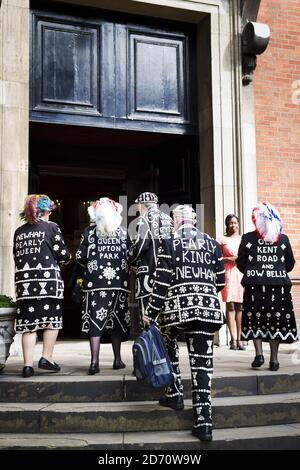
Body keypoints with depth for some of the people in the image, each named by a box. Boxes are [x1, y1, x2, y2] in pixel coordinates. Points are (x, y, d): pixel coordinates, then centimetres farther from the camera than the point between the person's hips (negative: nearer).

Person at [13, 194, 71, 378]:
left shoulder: (19, 231, 12)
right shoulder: (51, 227, -1)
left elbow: (17, 256, 13)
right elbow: (63, 255, -3)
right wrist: (67, 258, 18)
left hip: (24, 280, 4)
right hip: (47, 279, -4)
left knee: (29, 324, 5)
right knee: (53, 319, 9)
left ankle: (28, 364, 3)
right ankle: (46, 358, 6)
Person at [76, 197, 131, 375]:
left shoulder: (89, 232, -2)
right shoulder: (123, 233, 0)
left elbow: (81, 257, -2)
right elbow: (130, 257, 1)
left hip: (95, 283, -1)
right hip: (119, 283, 1)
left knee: (95, 320, 0)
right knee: (116, 320, 11)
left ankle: (95, 362, -6)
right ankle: (117, 359, 20)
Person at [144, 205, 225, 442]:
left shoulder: (169, 243, 1)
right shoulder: (212, 243, 10)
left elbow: (162, 282, -4)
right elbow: (220, 281, 12)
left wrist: (151, 312, 1)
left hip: (178, 305, -2)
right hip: (207, 307, 2)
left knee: (169, 344, 25)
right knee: (202, 360, 2)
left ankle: (175, 394, 22)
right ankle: (204, 422, 1)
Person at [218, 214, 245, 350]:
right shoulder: (222, 239, 7)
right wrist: (229, 259, -9)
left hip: (242, 273, 3)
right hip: (228, 273, -3)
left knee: (240, 306, 1)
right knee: (230, 305, -6)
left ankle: (239, 339, 6)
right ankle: (233, 339, -5)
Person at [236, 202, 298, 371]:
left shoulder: (247, 238, -3)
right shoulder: (283, 239, 1)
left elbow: (240, 264, 1)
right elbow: (290, 264, 7)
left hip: (255, 286, -1)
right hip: (279, 285, 1)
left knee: (255, 319, 10)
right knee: (276, 320, 7)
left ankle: (259, 354, -1)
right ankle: (274, 359, 9)